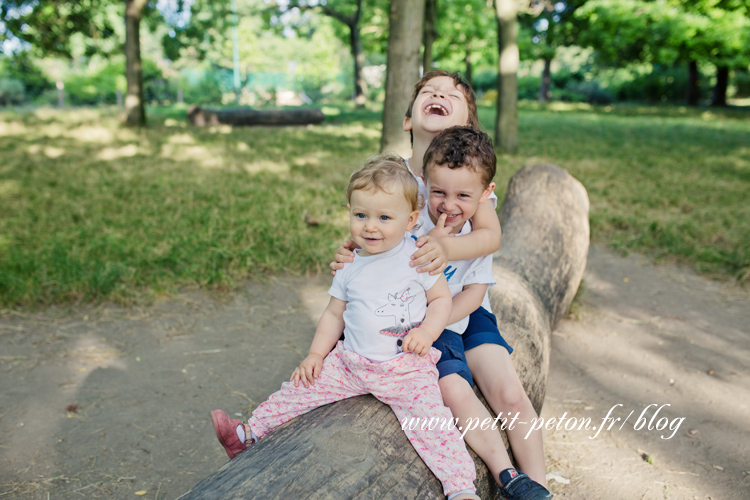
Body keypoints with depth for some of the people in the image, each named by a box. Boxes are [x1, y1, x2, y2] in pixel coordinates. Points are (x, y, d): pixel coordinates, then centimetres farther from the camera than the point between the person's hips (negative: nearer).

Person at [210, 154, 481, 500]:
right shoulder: (350, 267, 4)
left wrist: (427, 332, -16)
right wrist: (316, 354, 5)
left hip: (406, 367, -4)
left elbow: (442, 297, 1)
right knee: (302, 386, 1)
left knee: (430, 418, -21)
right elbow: (334, 313, 13)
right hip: (350, 361, 4)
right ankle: (250, 432, 17)